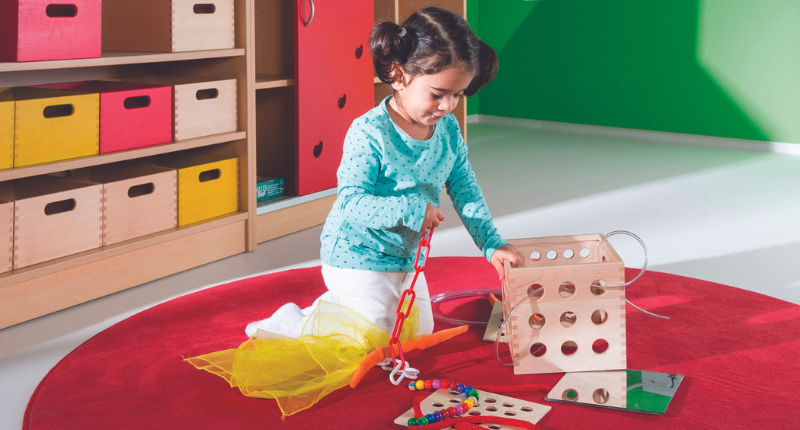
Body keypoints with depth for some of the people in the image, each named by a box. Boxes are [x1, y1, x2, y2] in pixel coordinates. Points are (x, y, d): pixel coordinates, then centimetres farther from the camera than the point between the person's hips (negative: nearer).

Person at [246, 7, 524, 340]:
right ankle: (286, 323, 12)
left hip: (405, 256, 8)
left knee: (420, 333, 24)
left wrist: (492, 243, -6)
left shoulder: (448, 130, -5)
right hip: (356, 258, -8)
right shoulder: (369, 134, -27)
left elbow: (466, 191, 2)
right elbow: (350, 203, -29)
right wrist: (409, 209, -36)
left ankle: (332, 304, 37)